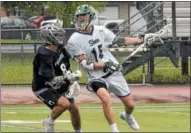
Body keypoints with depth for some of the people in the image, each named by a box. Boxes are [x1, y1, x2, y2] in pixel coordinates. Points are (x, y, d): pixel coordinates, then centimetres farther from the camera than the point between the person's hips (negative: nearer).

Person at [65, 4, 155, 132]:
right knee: (106, 99, -33)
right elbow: (85, 64, -16)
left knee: (130, 104, 11)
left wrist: (142, 40, 7)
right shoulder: (74, 41, -14)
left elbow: (118, 41, 9)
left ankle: (127, 116, 48)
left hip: (114, 73, 4)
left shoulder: (100, 30, -3)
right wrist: (105, 65, -28)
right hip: (96, 77, -4)